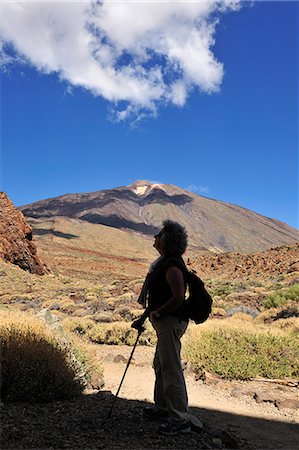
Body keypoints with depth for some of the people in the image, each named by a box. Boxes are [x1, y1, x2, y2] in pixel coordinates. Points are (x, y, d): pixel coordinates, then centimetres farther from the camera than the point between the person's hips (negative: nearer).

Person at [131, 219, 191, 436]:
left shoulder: (172, 265, -20)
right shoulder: (164, 262, 13)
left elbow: (178, 296, -26)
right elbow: (158, 296, 19)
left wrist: (157, 313, -14)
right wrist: (143, 318, 21)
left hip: (171, 322, -11)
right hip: (166, 322, 11)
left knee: (172, 369, -4)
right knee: (160, 365, 22)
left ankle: (181, 420, 7)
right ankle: (162, 407, 38)